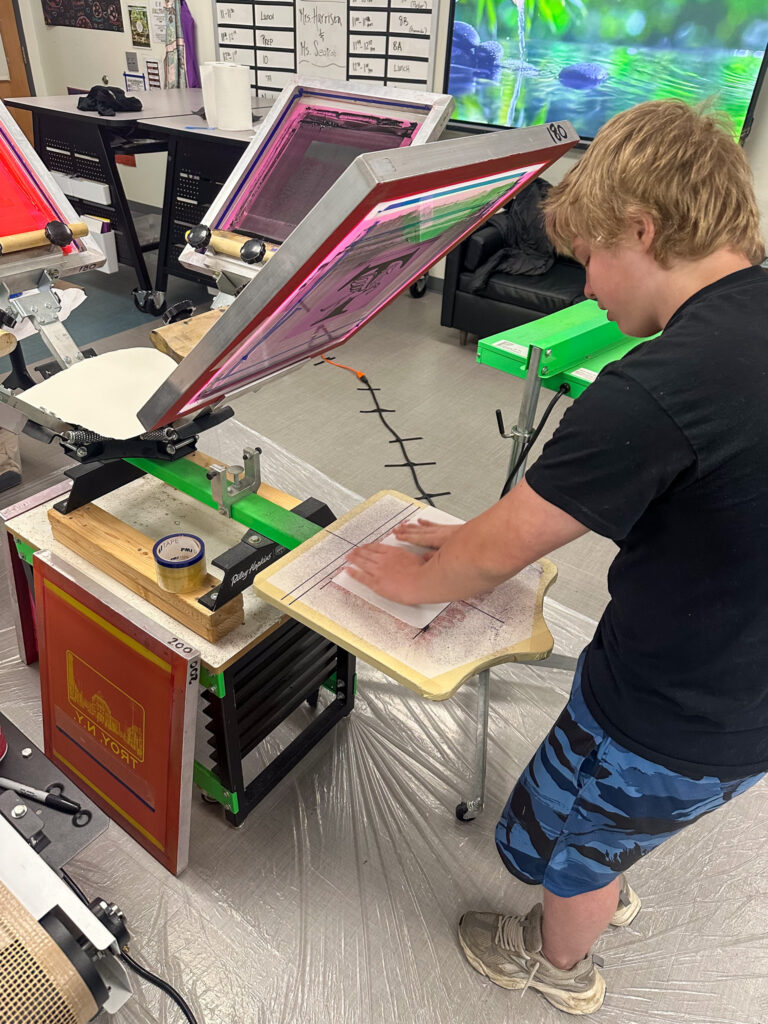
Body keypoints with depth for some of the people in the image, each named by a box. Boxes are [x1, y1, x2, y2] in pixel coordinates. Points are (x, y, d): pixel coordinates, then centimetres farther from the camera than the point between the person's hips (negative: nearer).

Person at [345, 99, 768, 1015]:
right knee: (609, 811, 35)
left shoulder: (656, 391, -35)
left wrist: (416, 579, -3)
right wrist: (488, 533, 6)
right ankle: (609, 885, 66)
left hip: (676, 724, -8)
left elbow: (501, 552, -23)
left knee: (561, 838, 23)